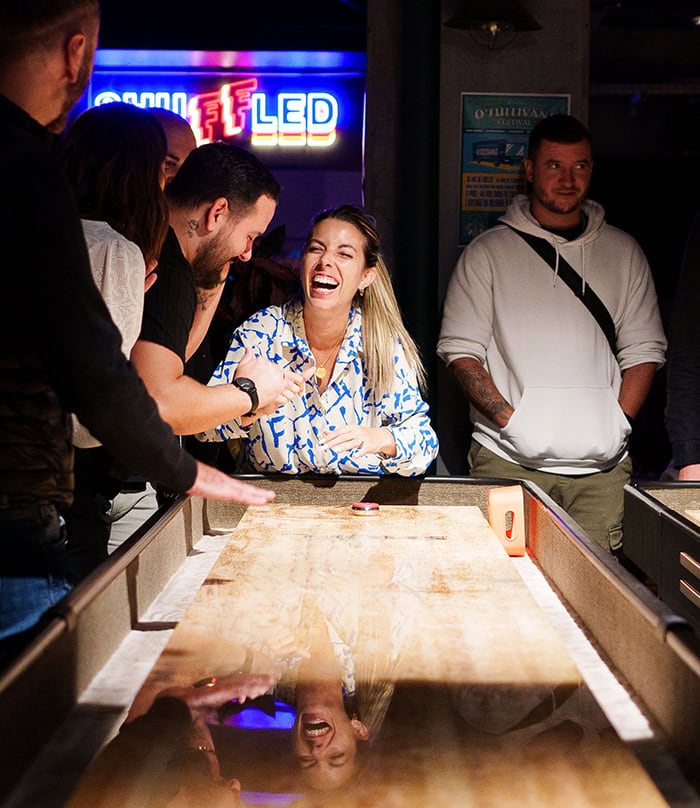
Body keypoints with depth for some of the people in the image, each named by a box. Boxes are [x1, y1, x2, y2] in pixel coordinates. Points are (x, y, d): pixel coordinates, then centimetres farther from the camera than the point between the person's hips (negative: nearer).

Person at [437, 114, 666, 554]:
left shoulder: (623, 253, 14)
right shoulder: (489, 252, 6)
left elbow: (644, 350, 14)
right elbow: (459, 350, 2)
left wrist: (619, 423, -1)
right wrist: (509, 420, -9)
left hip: (602, 467, 2)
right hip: (508, 460, -2)